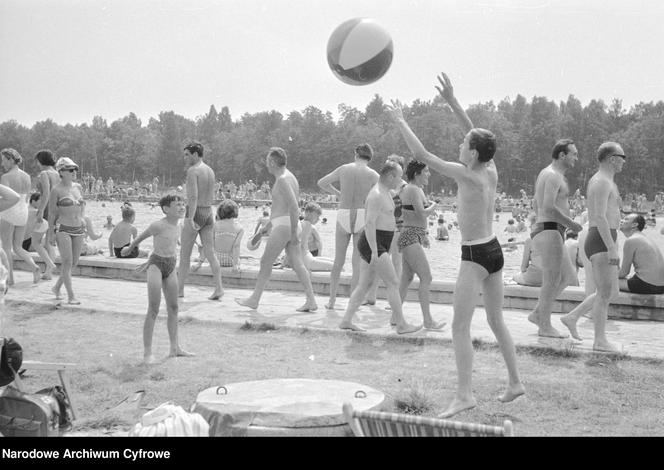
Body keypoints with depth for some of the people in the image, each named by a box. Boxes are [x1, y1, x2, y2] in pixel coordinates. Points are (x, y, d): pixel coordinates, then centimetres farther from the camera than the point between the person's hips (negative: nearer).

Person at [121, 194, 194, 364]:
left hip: (171, 267, 8)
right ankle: (147, 352, -4)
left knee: (173, 308, 11)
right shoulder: (158, 225, -15)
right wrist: (129, 248, 19)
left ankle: (175, 348, 20)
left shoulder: (176, 226, 7)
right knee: (153, 310, -8)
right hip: (156, 266, -8)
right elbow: (141, 237, 1)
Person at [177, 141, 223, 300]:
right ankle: (218, 287, -7)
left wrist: (190, 219, -27)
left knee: (185, 253, 4)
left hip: (195, 214, -7)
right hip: (208, 213, 7)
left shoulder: (192, 170, -12)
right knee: (210, 253, 3)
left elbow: (193, 196, -22)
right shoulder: (210, 171, 13)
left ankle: (180, 289, 11)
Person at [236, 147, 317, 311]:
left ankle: (254, 299, 9)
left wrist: (294, 231, -21)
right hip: (291, 227, 9)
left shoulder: (282, 179, -12)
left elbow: (294, 206, -21)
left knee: (266, 262, 1)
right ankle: (311, 301, -4)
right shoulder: (290, 177, 20)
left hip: (283, 226, -9)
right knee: (298, 264, 3)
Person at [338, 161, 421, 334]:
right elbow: (369, 223, -24)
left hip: (376, 245, 11)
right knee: (393, 283, -5)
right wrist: (374, 251, -26)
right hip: (373, 244, -11)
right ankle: (401, 325, 1)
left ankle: (346, 320, 14)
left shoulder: (385, 192, 15)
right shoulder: (377, 195, -18)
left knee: (364, 284, 11)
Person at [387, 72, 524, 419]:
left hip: (475, 256, -8)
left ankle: (464, 394, -10)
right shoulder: (490, 171, 1)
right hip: (494, 250, 9)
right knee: (496, 321, 19)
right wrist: (452, 102, 11)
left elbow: (421, 154, -17)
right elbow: (476, 136, 15)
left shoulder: (467, 176, -18)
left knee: (460, 327, -7)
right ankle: (515, 383, 26)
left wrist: (400, 120, -6)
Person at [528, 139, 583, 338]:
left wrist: (564, 223, 25)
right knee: (552, 280, -3)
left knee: (568, 276, 15)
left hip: (544, 231, 10)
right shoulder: (553, 176, -13)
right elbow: (549, 207, -25)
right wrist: (571, 223, -14)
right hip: (550, 232, -10)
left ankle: (537, 314, 18)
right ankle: (545, 326, 6)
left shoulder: (546, 174, 19)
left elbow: (537, 207, 26)